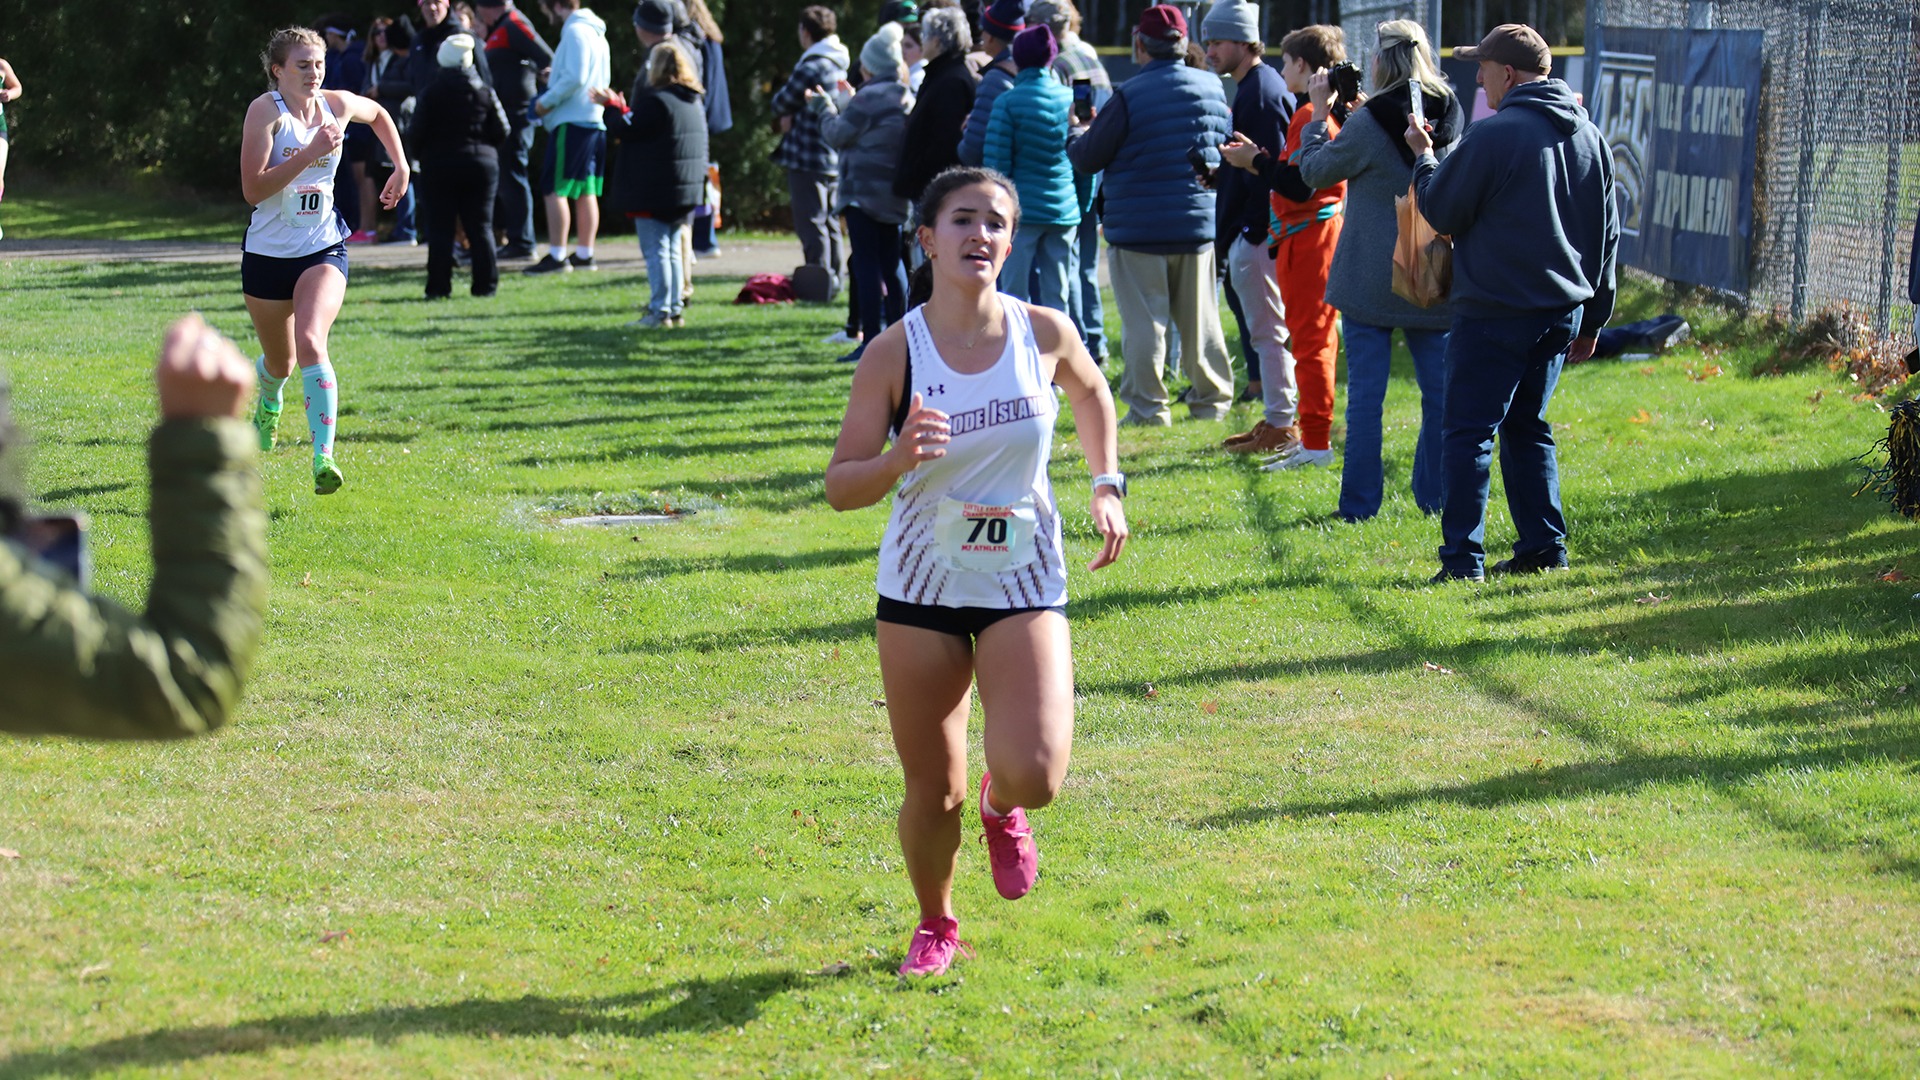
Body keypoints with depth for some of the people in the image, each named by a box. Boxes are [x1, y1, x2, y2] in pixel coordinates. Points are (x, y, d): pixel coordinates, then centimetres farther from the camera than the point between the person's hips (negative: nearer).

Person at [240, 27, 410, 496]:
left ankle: (324, 459, -31)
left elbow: (378, 114, 24)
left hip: (323, 250, 1)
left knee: (311, 344, -24)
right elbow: (253, 189, -23)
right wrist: (310, 153, -28)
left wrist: (401, 166, 16)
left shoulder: (339, 105, -2)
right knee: (279, 361, 17)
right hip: (268, 253, -1)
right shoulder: (266, 110, -13)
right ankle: (268, 404, 55)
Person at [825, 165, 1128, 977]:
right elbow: (840, 487, -10)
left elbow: (1092, 394, 18)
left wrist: (1107, 485, 10)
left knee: (1034, 773, -19)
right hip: (921, 585, 0)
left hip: (1024, 583, 0)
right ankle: (935, 926, 34)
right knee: (933, 792, 5)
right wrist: (898, 460, -29)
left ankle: (1003, 808, 19)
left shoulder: (1045, 333, -6)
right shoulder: (895, 354, -11)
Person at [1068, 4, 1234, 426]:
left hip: (1138, 231, -5)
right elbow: (1227, 143, 18)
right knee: (1199, 319, 14)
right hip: (1198, 224, 5)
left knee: (1143, 322, 0)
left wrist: (1073, 138, 12)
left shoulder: (1129, 97, -16)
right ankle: (1212, 400, 21)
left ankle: (1147, 408, 0)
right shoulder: (1212, 88, 2)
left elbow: (1088, 158, -9)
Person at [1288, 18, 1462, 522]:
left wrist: (1320, 114, 9)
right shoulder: (1452, 117, 1)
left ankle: (1359, 502, 2)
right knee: (1439, 388, 10)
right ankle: (1435, 495, 15)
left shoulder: (1369, 124, -14)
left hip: (1369, 280, -4)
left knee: (1365, 391, 0)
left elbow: (1315, 170, -3)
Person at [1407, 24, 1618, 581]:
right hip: (1562, 312, 7)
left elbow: (1441, 211, -7)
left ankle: (1463, 557, -6)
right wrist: (1592, 319, 23)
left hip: (1494, 314, -7)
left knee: (1468, 431, -2)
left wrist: (1423, 157, 11)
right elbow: (1606, 236, 16)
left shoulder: (1493, 136, -14)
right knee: (1526, 427, 19)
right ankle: (1543, 545, 18)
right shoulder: (1589, 137, 10)